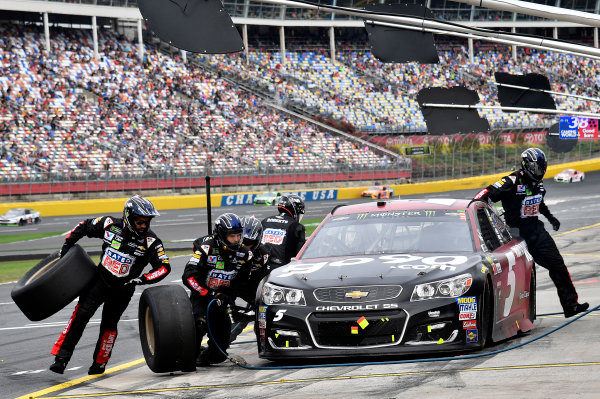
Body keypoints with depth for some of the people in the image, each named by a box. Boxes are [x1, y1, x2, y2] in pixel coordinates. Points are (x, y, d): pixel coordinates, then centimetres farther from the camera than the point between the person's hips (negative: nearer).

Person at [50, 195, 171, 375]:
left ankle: (100, 362, 27)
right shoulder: (110, 224, -9)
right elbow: (84, 226, 8)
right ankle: (62, 357, -13)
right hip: (100, 279, 1)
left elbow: (164, 266, -11)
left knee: (109, 324, 4)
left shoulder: (150, 241, -13)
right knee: (81, 315, -12)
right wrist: (66, 245, 5)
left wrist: (143, 279, -24)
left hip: (123, 288, 0)